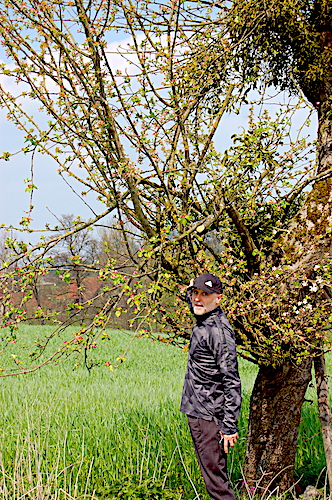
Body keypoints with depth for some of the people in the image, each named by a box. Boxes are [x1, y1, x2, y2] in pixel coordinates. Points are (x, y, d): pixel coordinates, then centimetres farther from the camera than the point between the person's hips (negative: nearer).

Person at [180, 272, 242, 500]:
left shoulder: (219, 330, -18)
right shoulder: (202, 323, 10)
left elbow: (232, 382, -21)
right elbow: (191, 299, 39)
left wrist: (229, 426, -23)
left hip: (210, 416, -10)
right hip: (196, 413, 10)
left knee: (216, 480, -8)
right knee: (212, 475, 14)